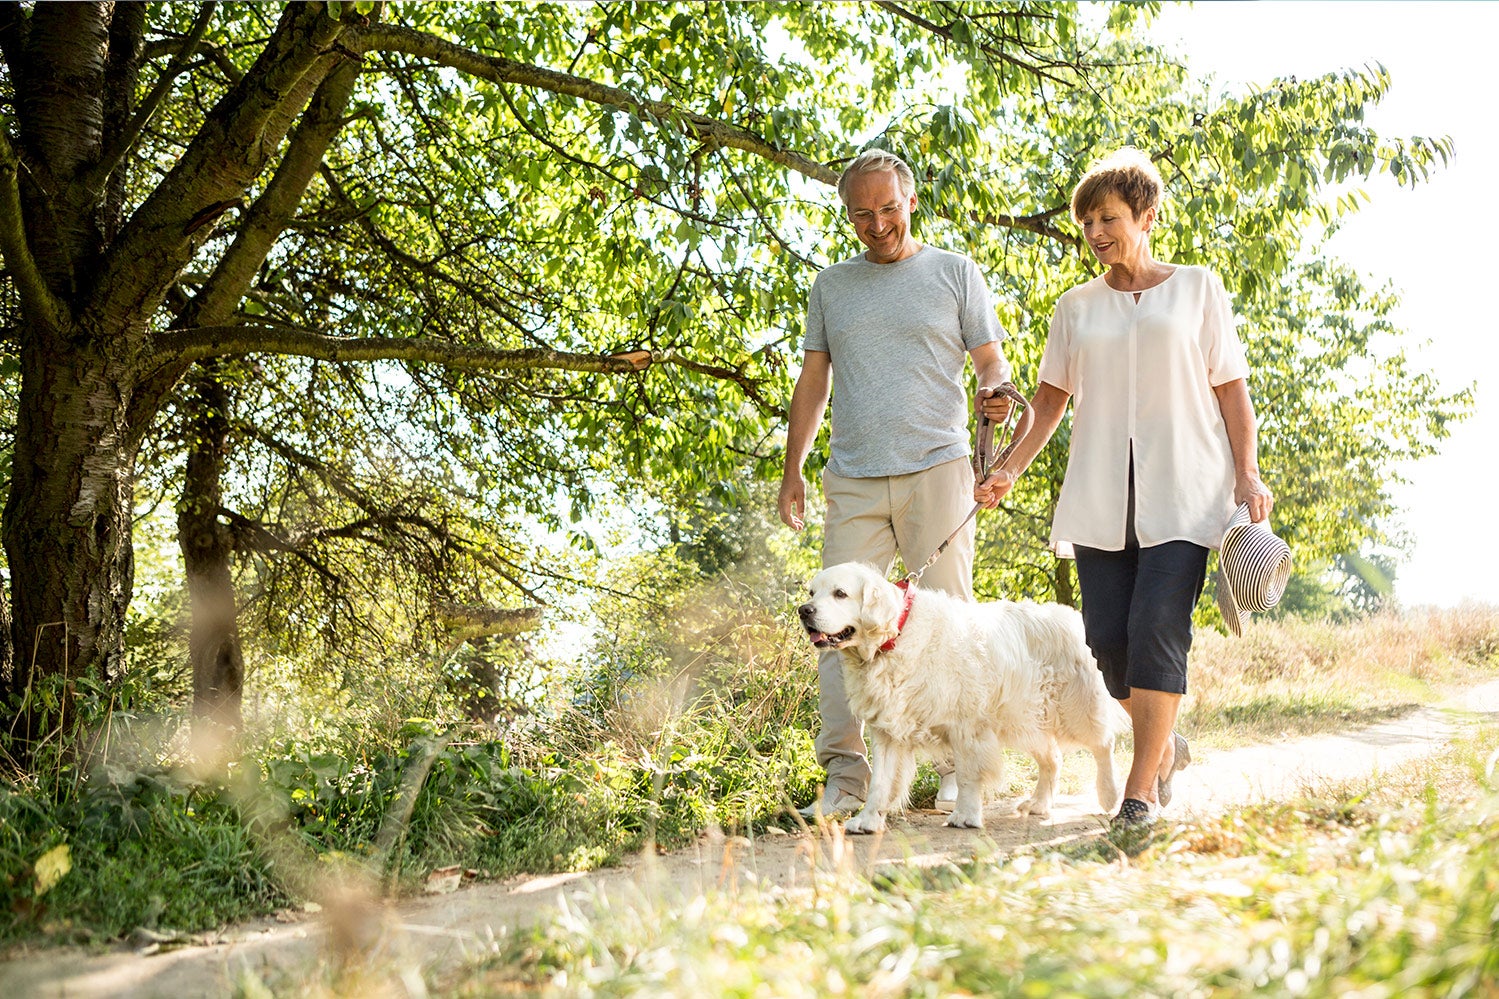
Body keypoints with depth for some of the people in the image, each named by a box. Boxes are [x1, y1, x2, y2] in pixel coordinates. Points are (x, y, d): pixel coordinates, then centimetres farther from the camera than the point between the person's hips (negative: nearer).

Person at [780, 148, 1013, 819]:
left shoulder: (955, 274, 9)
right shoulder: (831, 286, 17)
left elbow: (990, 361, 8)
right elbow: (814, 379, 19)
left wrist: (993, 390, -16)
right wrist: (793, 469, 13)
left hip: (936, 469, -2)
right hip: (854, 481, 3)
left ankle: (961, 771, 8)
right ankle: (844, 777, 0)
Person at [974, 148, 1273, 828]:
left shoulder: (1197, 289, 10)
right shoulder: (1077, 307, 15)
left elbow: (1231, 388, 8)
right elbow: (1050, 397, 15)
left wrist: (1247, 474, -3)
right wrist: (1009, 470, 2)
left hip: (1182, 490, -3)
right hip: (1100, 495, 3)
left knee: (1157, 627, -16)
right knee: (1108, 637, -3)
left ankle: (1140, 788, -9)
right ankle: (1163, 745, 22)